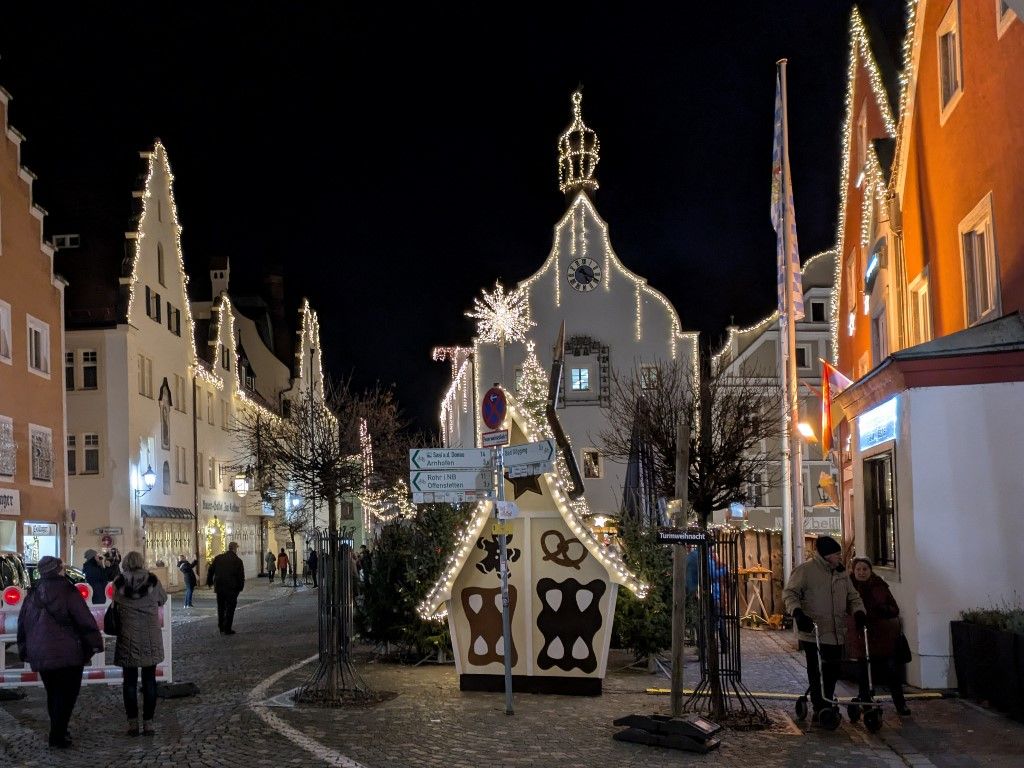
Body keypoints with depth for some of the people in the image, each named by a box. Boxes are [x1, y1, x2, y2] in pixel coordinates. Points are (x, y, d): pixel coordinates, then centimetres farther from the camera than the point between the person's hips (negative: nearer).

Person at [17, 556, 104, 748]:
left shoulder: (33, 594, 7)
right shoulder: (67, 592, -12)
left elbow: (23, 624, 14)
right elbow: (85, 619, -13)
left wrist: (24, 650, 24)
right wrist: (94, 643, -3)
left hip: (39, 654, 6)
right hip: (67, 653, -6)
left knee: (53, 694, 18)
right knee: (66, 695, 2)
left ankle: (57, 732, 27)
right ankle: (58, 736, -2)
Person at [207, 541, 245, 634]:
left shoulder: (218, 558, 4)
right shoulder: (238, 561, -6)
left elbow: (210, 570, 7)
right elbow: (241, 577, -7)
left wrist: (209, 582, 19)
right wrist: (240, 587, 6)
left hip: (219, 587, 4)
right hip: (231, 588, -4)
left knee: (220, 608, 17)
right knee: (230, 608, 4)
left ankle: (221, 627, 23)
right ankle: (227, 629, 3)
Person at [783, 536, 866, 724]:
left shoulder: (841, 572, 13)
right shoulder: (805, 570, -8)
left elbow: (852, 596, 19)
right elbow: (789, 592, -10)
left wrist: (858, 611, -1)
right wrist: (797, 612, -26)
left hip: (836, 633, 6)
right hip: (812, 632, -6)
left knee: (832, 670, 11)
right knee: (815, 671, -2)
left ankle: (827, 705, 26)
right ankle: (818, 709, 5)